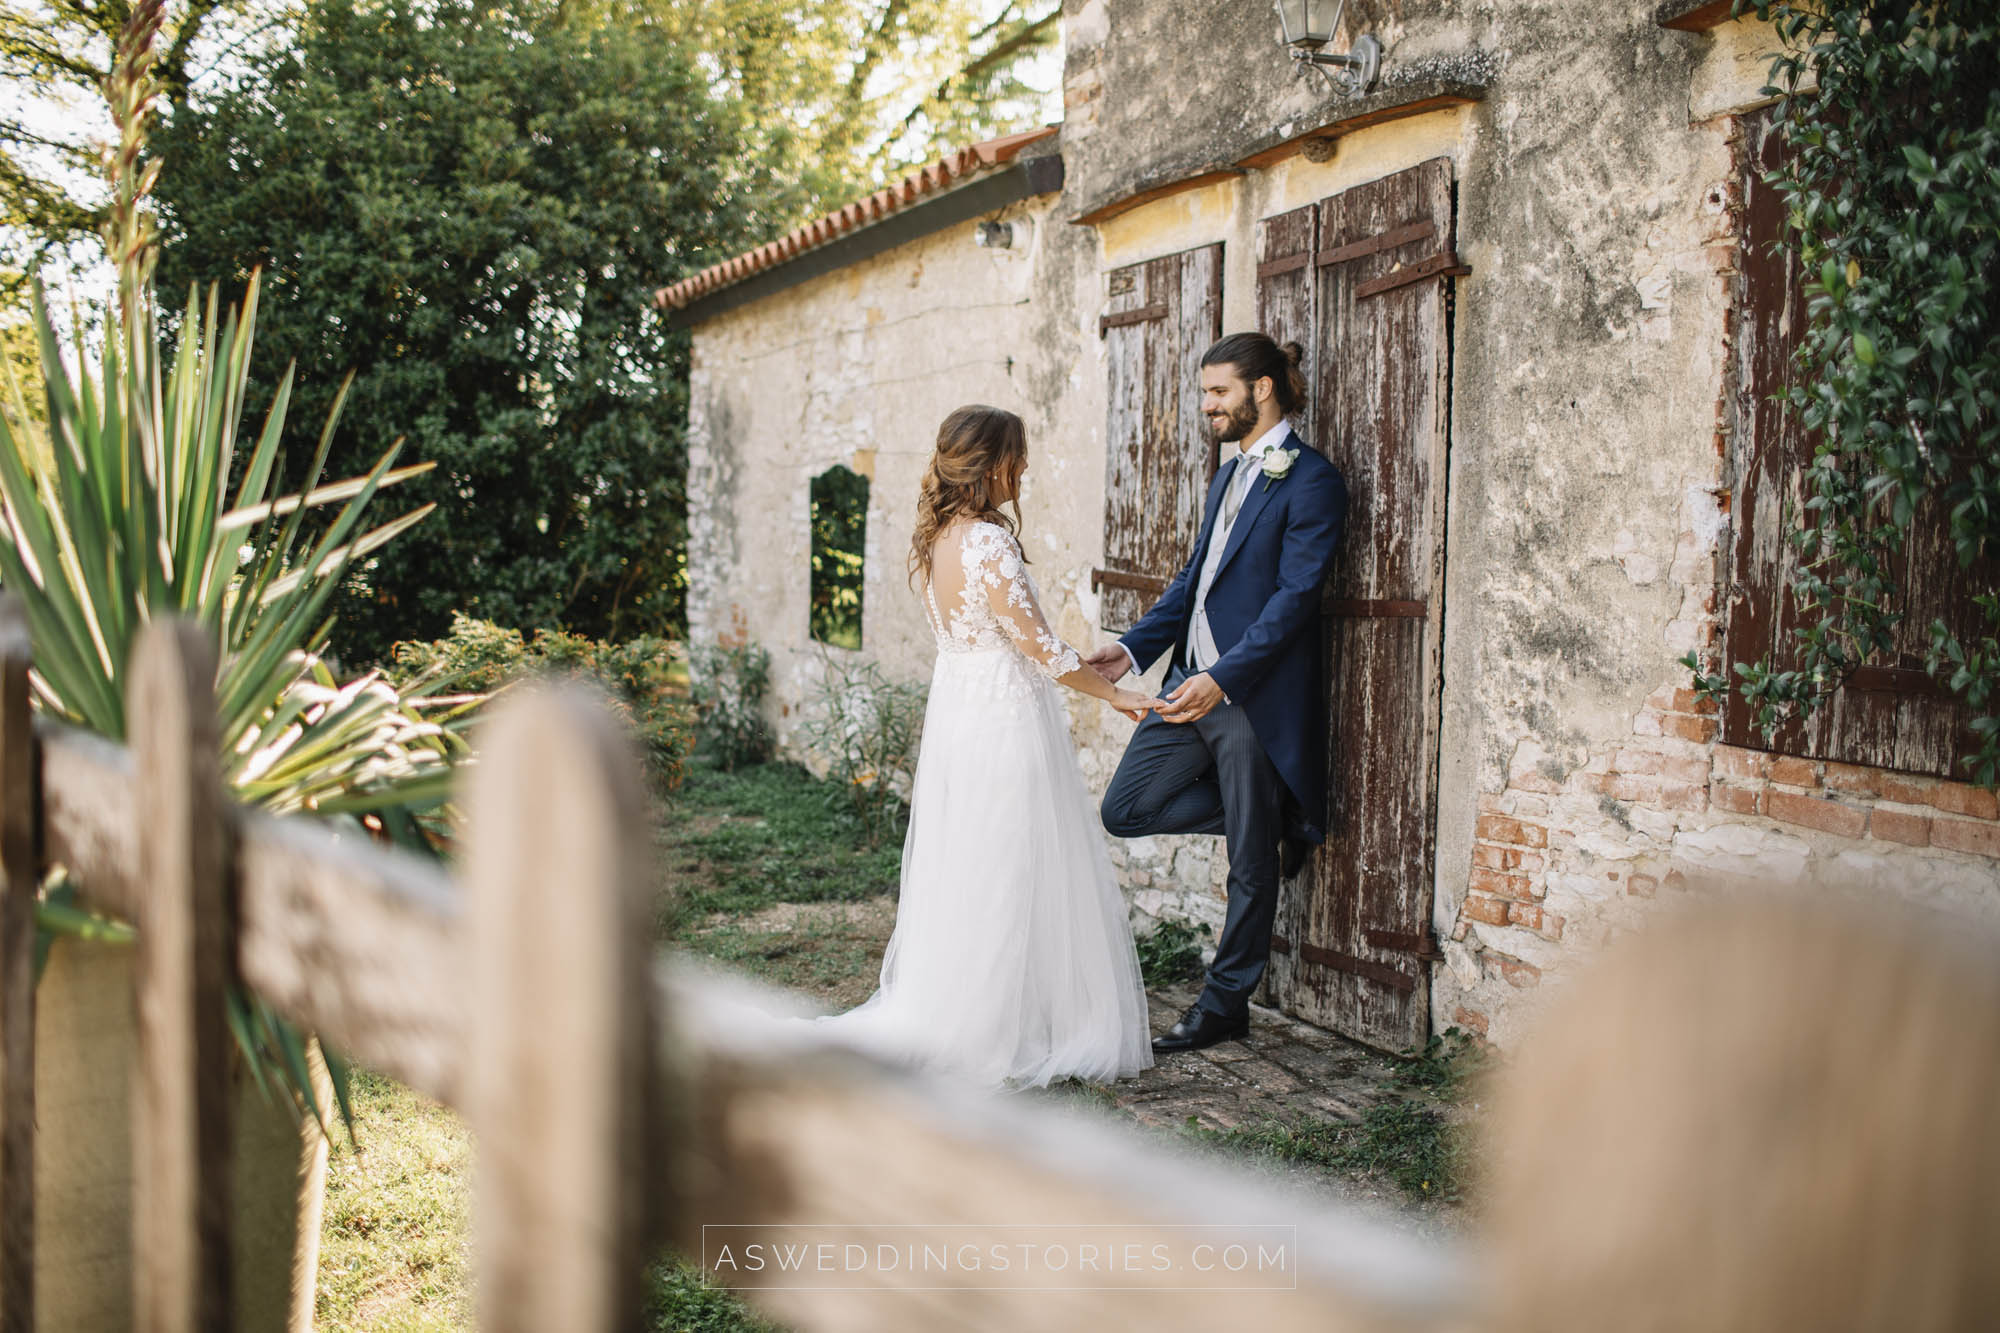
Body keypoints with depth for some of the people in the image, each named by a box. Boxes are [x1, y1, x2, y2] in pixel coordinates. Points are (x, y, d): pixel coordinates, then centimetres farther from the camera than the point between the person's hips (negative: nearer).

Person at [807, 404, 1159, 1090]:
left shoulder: (936, 538, 6)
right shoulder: (990, 544, -20)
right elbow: (1038, 645, -18)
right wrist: (1114, 694, -6)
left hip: (953, 711, 9)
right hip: (1006, 722, -9)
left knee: (958, 873, 15)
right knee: (1011, 879, 2)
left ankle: (932, 1020, 22)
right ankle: (998, 1033, 11)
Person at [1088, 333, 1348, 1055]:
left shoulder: (1311, 480, -11)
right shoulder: (1229, 476, 16)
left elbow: (1295, 597, -18)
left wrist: (1222, 679, -25)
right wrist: (1132, 648, 4)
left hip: (1256, 693, -9)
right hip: (1195, 680, 9)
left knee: (1252, 862, 4)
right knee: (1125, 809, 6)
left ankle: (1224, 1004, 19)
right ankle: (1272, 819, 21)